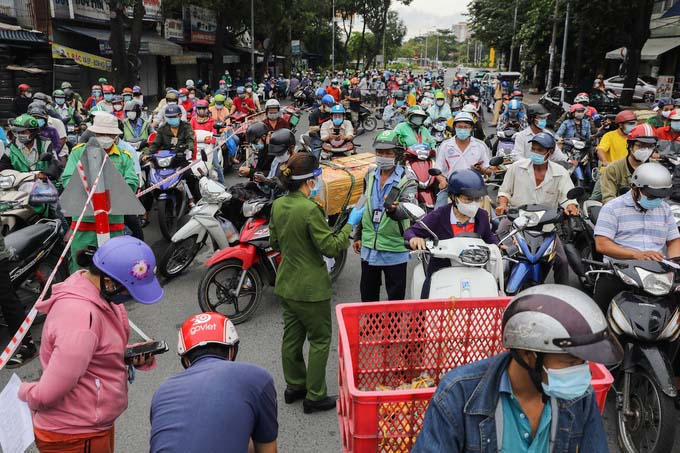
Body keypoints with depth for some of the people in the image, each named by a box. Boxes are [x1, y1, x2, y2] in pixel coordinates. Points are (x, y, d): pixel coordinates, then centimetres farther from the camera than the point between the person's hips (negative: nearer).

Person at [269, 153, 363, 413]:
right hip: (310, 289, -8)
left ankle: (294, 387, 35)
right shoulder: (310, 209, -25)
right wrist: (350, 223, -11)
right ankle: (315, 397, 17)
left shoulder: (278, 205, 0)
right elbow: (331, 248, -21)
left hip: (286, 284, 8)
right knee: (319, 340, 8)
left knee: (292, 336, 20)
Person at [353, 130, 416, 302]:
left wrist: (394, 211, -52)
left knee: (396, 294, 7)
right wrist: (358, 236, 16)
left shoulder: (406, 181, -13)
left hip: (395, 249, -5)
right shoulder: (370, 177, 5)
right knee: (368, 292, 20)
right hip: (369, 246, 5)